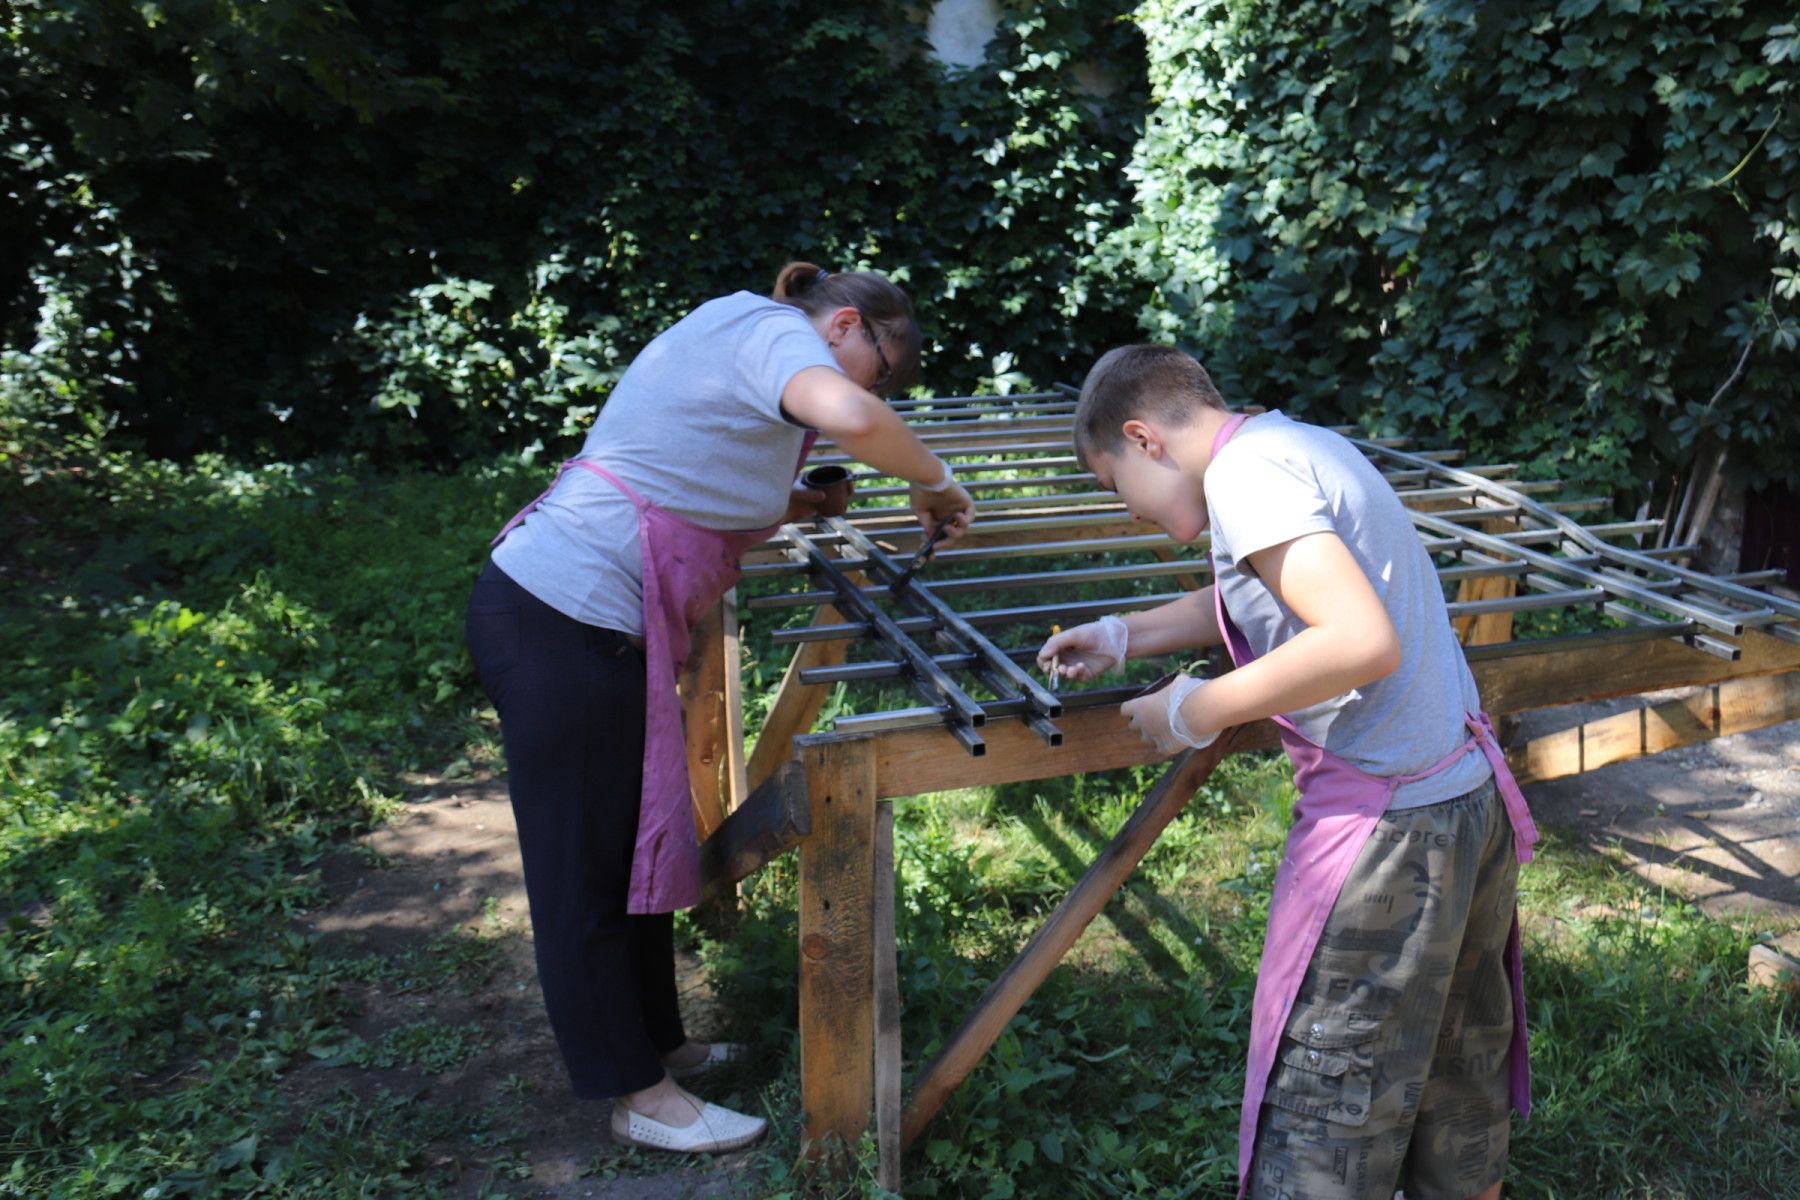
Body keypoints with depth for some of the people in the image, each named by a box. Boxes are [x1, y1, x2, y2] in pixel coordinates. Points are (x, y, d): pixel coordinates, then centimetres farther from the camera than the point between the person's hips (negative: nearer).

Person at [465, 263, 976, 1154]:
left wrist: (798, 506, 8)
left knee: (637, 845, 18)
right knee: (588, 873, 3)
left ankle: (653, 1045, 34)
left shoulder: (735, 330, 20)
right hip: (567, 630, -10)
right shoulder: (779, 331, -9)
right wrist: (932, 480, -16)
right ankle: (640, 1098, 17)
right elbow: (848, 416, -33)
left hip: (543, 605, 10)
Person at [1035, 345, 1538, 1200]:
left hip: (1385, 827, -10)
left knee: (1320, 1127, 4)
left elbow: (1363, 641, -28)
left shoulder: (1245, 470, -17)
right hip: (1473, 798, 10)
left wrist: (1197, 711, -18)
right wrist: (1121, 636, 25)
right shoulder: (1299, 442, 13)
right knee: (1460, 1076, 24)